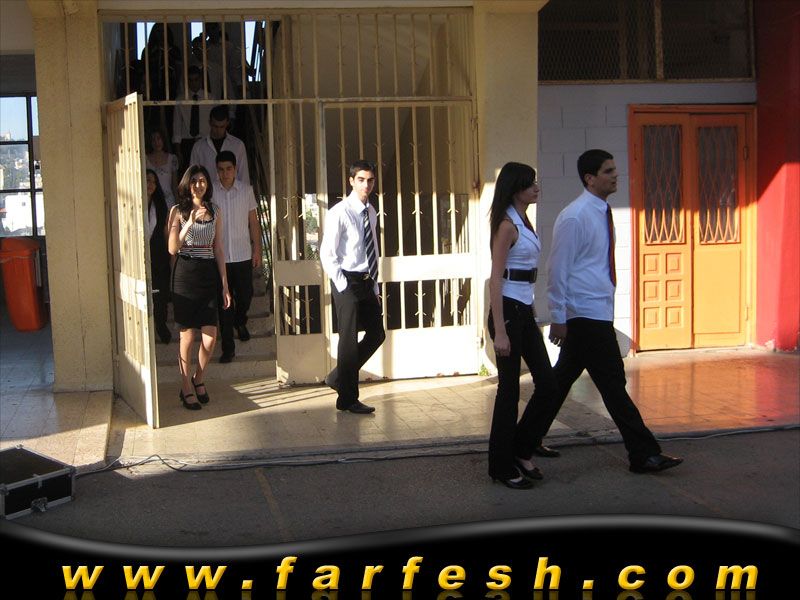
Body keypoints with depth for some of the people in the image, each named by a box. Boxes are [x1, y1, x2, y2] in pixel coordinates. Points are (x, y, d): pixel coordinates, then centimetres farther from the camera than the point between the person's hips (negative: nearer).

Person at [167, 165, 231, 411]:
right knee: (187, 335, 1)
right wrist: (190, 223, -19)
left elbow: (219, 249, 10)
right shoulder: (178, 211, 1)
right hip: (185, 275, -3)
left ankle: (198, 379, 23)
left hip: (208, 275, 3)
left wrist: (225, 285, 7)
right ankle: (186, 389, 14)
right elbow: (172, 249, -7)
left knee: (210, 337, -2)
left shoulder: (215, 211, 10)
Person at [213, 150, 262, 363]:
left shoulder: (246, 190, 1)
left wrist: (257, 249, 4)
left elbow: (253, 222, 7)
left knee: (245, 295, 11)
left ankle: (240, 321, 45)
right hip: (219, 256, -2)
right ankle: (228, 348, 8)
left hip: (243, 255, 2)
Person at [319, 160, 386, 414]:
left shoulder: (371, 212, 10)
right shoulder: (339, 213, -12)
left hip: (367, 281, 7)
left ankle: (338, 378, 28)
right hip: (348, 281, -7)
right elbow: (326, 254, -13)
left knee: (377, 334, 12)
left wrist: (375, 287, 13)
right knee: (349, 339, 0)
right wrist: (342, 286, -15)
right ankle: (347, 399, 13)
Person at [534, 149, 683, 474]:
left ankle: (529, 440, 26)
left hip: (597, 313, 9)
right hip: (586, 315, -9)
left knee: (563, 377, 15)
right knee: (612, 383, -4)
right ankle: (643, 454, 2)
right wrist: (558, 318, -14)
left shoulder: (602, 212, 11)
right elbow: (558, 269, -15)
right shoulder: (574, 218, -16)